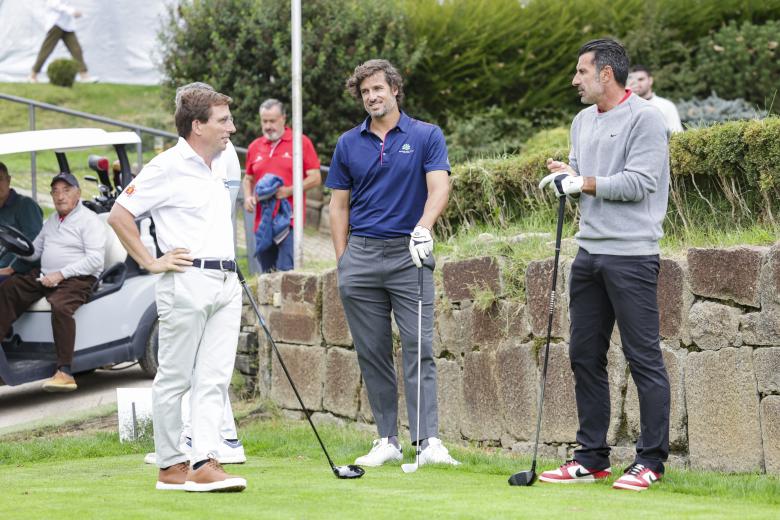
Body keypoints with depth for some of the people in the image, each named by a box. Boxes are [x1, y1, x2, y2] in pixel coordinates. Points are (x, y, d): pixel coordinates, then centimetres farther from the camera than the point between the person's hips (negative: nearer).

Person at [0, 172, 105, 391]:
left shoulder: (90, 221, -3)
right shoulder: (52, 221, 22)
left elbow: (95, 259, -13)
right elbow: (35, 251, 22)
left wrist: (61, 274, -18)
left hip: (77, 279, -8)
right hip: (44, 276, 8)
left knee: (60, 306, -36)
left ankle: (65, 373, -37)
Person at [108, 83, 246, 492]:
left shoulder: (225, 157, 13)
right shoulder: (167, 167, -10)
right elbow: (119, 215, -10)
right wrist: (150, 262, -9)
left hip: (226, 281, 7)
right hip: (187, 280, -7)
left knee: (214, 378, -1)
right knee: (175, 378, 0)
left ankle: (205, 464, -6)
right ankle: (170, 467, 5)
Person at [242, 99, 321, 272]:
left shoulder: (302, 142, 1)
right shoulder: (255, 147, 14)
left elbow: (315, 178, -2)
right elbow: (248, 179, 25)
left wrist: (288, 191, -15)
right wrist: (248, 197, 4)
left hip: (289, 220, -5)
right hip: (263, 221, 5)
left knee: (286, 271, -17)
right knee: (267, 275, 8)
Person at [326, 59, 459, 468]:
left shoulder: (426, 136, 1)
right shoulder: (348, 144, 10)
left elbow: (439, 186, -11)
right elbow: (339, 205, 13)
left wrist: (424, 227, -29)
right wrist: (343, 260, 5)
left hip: (409, 253, -3)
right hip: (362, 254, 3)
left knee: (419, 348, -10)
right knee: (372, 353, 4)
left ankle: (428, 440, -15)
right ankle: (387, 440, 10)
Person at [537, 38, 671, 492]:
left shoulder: (644, 118, -9)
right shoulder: (583, 121, 17)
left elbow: (640, 182, -17)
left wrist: (584, 182, -12)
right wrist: (565, 174, -2)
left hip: (631, 255, -8)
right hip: (589, 251, 8)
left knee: (644, 358, -5)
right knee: (585, 356, 9)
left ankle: (652, 460, 0)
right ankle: (592, 458, 16)